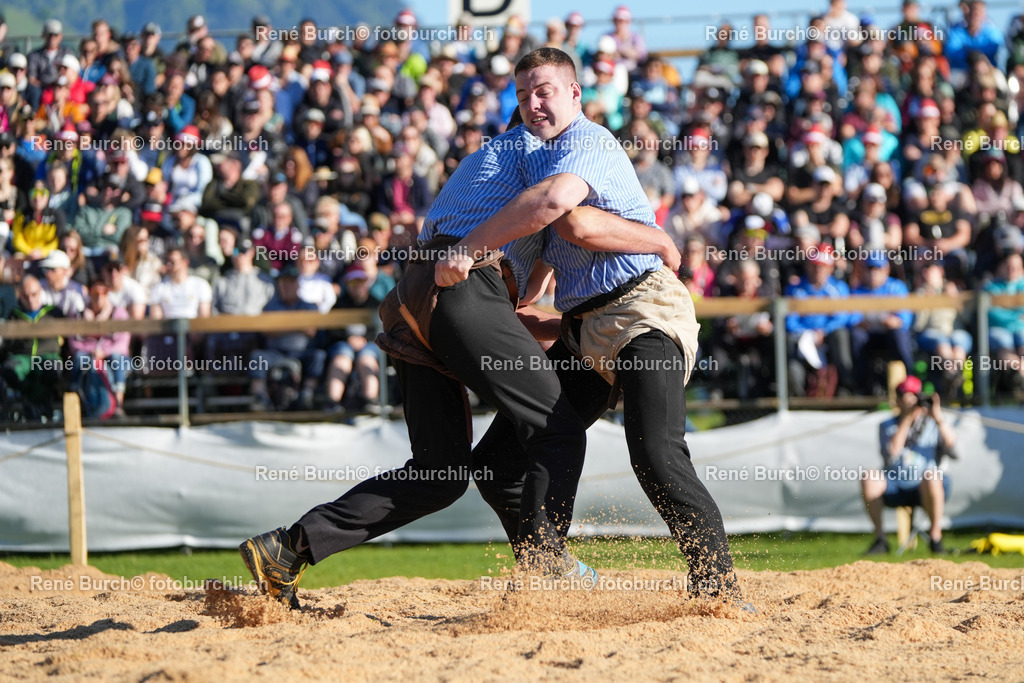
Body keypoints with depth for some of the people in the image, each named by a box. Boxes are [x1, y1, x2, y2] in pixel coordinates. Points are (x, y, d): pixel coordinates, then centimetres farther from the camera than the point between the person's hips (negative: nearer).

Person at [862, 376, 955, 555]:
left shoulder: (932, 425, 11)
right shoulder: (888, 426, 12)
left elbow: (950, 442, -10)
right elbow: (891, 452, -9)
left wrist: (938, 417, -23)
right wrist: (907, 419, -14)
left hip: (927, 490, -2)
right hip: (895, 489, 2)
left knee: (931, 476, -37)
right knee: (870, 478, -28)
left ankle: (936, 536, -21)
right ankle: (880, 539, -16)